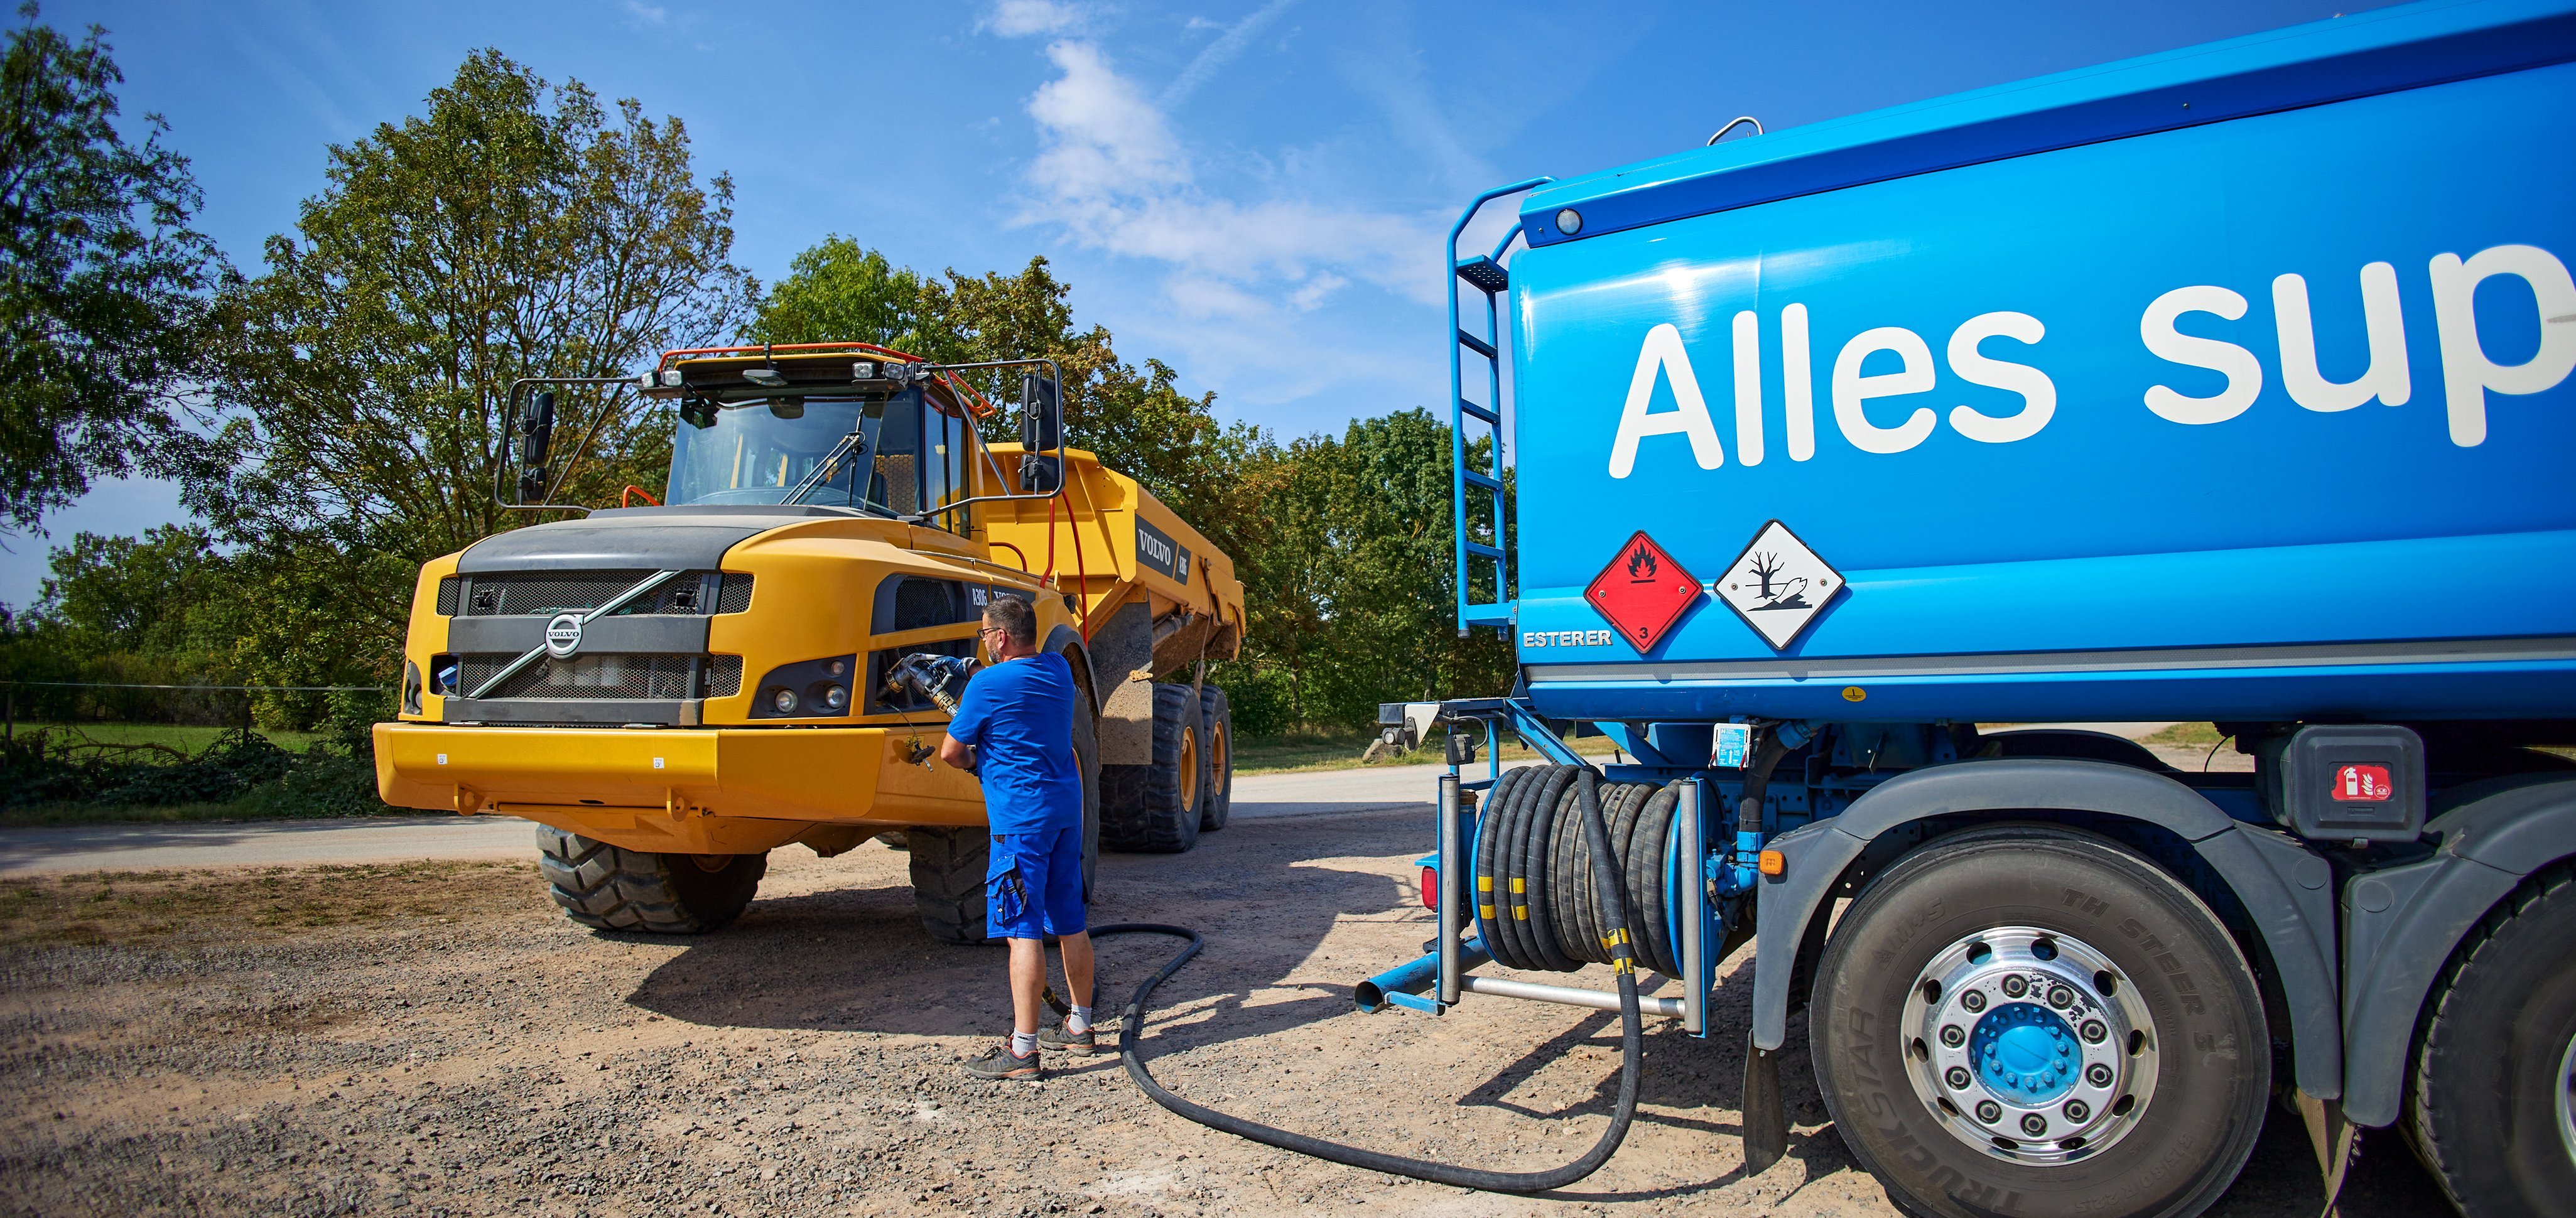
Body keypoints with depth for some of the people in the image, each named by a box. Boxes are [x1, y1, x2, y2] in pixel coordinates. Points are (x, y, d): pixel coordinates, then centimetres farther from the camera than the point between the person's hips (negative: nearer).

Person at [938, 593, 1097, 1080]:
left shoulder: (988, 684, -12)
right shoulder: (1058, 669, 8)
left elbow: (950, 752, -6)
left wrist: (976, 762, 17)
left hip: (1020, 815, -8)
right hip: (1066, 804, 8)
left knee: (1023, 931, -8)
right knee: (1070, 924, 14)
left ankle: (1022, 1051, -8)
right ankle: (1079, 1028, 25)